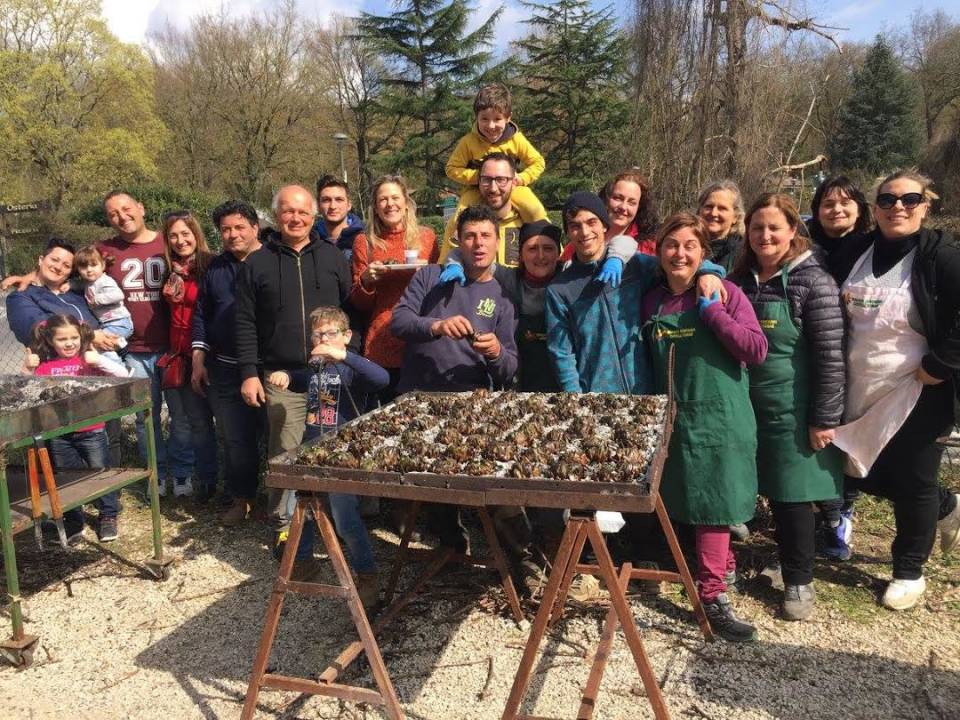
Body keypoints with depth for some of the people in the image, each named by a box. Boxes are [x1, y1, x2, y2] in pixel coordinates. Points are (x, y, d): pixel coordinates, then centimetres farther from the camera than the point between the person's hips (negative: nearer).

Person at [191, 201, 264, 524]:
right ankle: (239, 497, 24)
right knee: (235, 439, 9)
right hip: (225, 369, 4)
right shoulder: (215, 268, 12)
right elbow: (201, 314, 16)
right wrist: (199, 361, 9)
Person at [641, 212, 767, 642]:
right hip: (673, 417, 4)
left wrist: (711, 309, -16)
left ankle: (712, 595, 11)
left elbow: (757, 351, -14)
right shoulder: (652, 301, 8)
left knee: (713, 503, -1)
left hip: (719, 417, -4)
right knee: (685, 502, 11)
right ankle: (723, 564, 32)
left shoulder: (725, 293, -5)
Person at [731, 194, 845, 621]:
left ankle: (799, 581, 23)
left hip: (791, 410, -4)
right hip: (745, 406, 4)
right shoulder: (739, 279, 6)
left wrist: (825, 418, -13)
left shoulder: (812, 281, -9)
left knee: (792, 496, 5)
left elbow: (831, 355, -12)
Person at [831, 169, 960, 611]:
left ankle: (909, 573, 27)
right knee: (865, 474, 14)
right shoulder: (852, 252, 4)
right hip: (860, 391, 6)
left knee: (913, 481, 6)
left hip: (917, 392, -5)